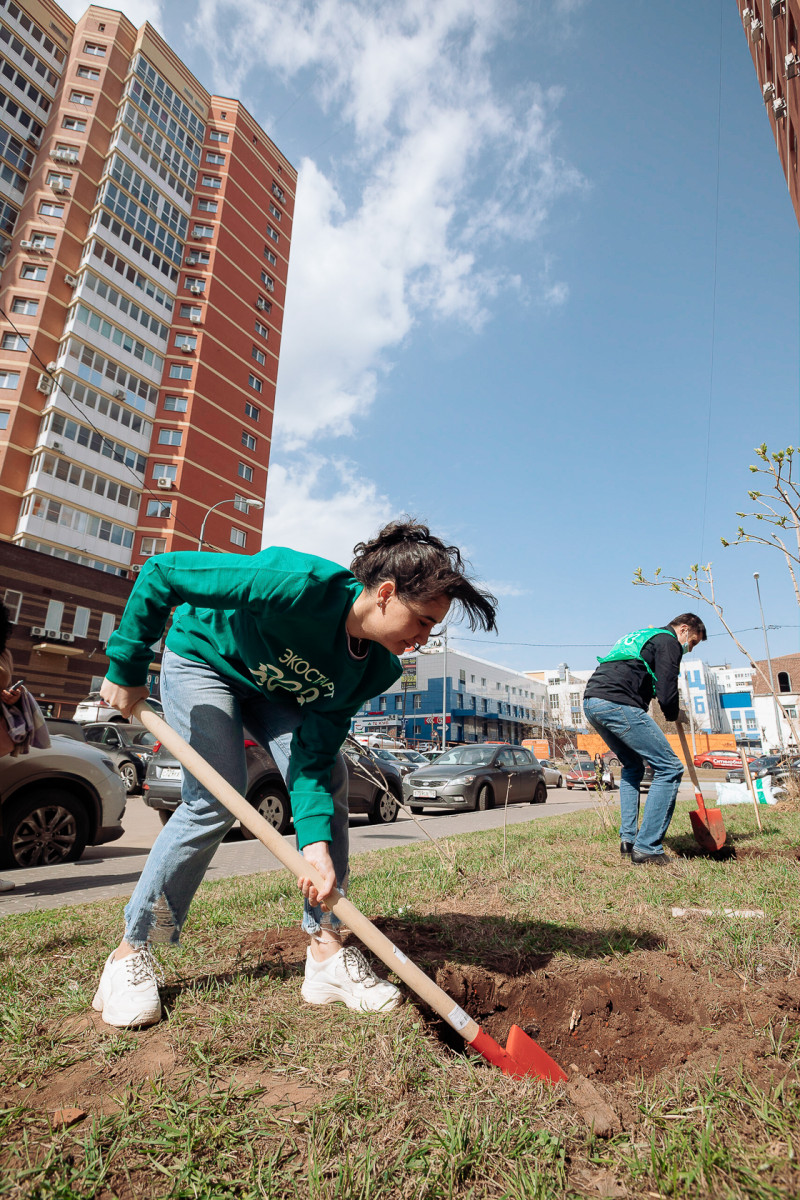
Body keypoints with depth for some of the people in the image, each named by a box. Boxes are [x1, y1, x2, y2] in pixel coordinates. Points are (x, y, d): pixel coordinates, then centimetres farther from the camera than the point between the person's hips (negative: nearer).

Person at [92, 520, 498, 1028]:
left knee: (330, 778, -11)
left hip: (276, 687, 5)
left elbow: (312, 756, -20)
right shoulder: (304, 585, -41)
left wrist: (317, 841, -32)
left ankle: (327, 951, 0)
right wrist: (127, 668, -28)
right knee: (216, 800, -16)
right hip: (202, 657, -5)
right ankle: (131, 954, 5)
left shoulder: (378, 669, -20)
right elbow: (162, 572, -35)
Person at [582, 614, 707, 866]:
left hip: (591, 702, 10)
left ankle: (628, 838, 20)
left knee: (633, 765, 26)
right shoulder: (668, 642, 3)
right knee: (669, 768, -2)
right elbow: (666, 695, -5)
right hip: (617, 703, -10)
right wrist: (674, 714, 16)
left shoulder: (640, 636, 31)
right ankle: (646, 848, -2)